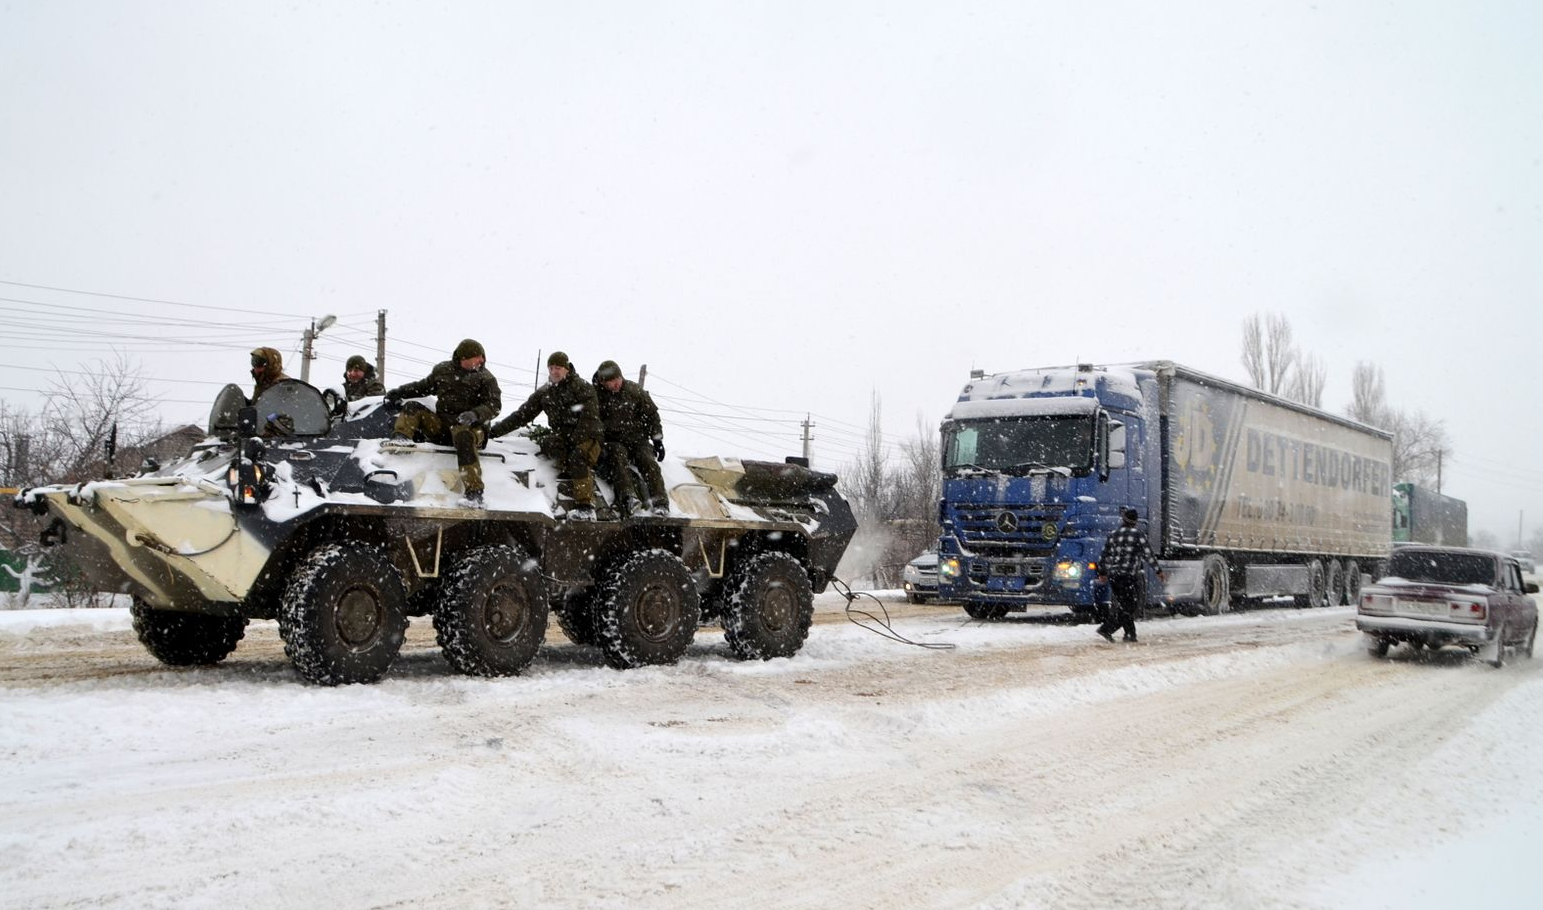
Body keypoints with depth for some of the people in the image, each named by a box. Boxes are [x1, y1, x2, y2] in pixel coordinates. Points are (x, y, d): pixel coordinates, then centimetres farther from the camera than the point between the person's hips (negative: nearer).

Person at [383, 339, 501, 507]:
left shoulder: (486, 378, 1)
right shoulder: (443, 370, 13)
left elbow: (494, 404, -8)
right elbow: (424, 386, 29)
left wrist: (475, 414, -27)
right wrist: (400, 392, 18)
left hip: (469, 426, -5)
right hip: (440, 425, 5)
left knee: (463, 437, -39)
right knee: (412, 408, -4)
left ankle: (474, 492, -46)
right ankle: (402, 438, -33)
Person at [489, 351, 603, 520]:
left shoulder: (581, 387, -1)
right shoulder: (544, 393, 15)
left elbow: (590, 418, -11)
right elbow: (521, 416, 14)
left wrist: (575, 440, -20)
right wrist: (494, 431, 7)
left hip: (585, 436, -5)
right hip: (561, 435, 5)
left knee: (578, 459, -33)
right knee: (547, 443, -28)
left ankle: (586, 507, -41)